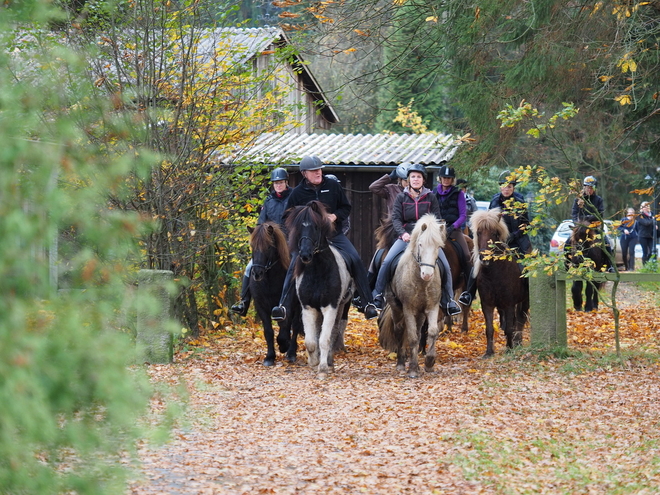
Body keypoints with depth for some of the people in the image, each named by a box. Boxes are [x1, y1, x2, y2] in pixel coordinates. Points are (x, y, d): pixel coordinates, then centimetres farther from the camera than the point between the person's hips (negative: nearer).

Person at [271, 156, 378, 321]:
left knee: (356, 262, -13)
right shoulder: (297, 193, -2)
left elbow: (346, 207, 10)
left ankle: (369, 303, -5)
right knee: (294, 267, -18)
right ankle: (283, 306, -14)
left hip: (335, 235, 1)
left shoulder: (333, 186, 2)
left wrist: (335, 216, -10)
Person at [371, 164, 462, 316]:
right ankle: (377, 296, -9)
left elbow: (437, 219, 4)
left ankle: (447, 301, 5)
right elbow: (396, 218, -1)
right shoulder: (401, 197, 6)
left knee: (445, 266, -11)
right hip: (406, 236, 0)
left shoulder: (431, 197, 6)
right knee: (387, 261, -20)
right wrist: (403, 233, -19)